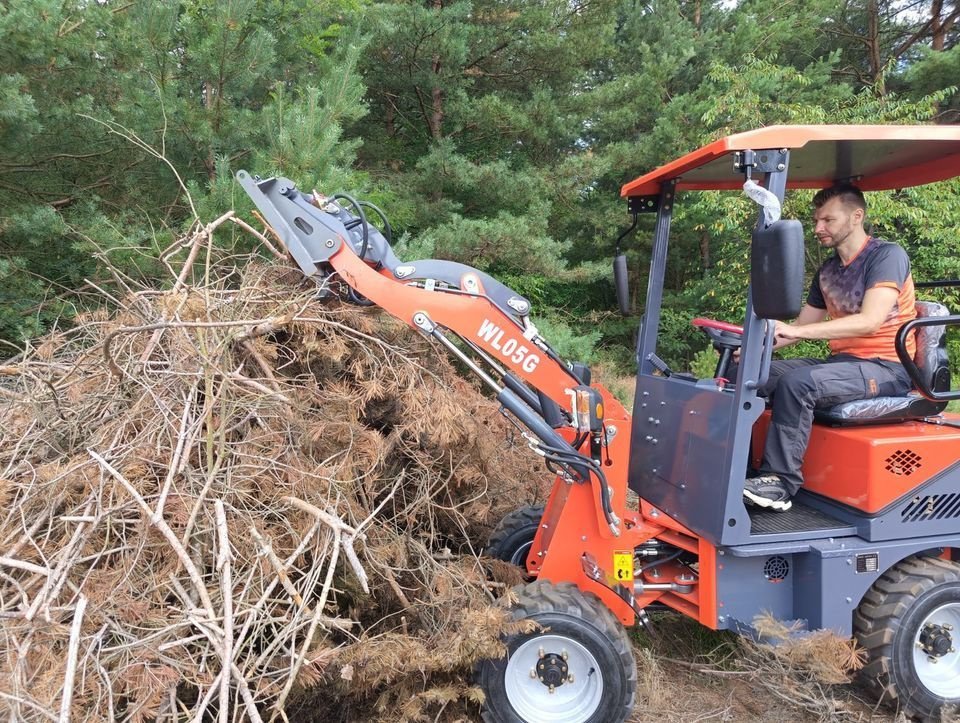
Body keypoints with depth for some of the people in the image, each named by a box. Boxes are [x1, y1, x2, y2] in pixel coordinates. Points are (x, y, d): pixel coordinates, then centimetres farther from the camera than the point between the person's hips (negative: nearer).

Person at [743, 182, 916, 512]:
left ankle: (779, 482, -26)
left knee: (798, 381, -32)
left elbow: (870, 321, -23)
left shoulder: (887, 255, -9)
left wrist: (796, 331, -30)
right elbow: (802, 326, 15)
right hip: (841, 361, 8)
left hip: (885, 369, -8)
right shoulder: (827, 271, 15)